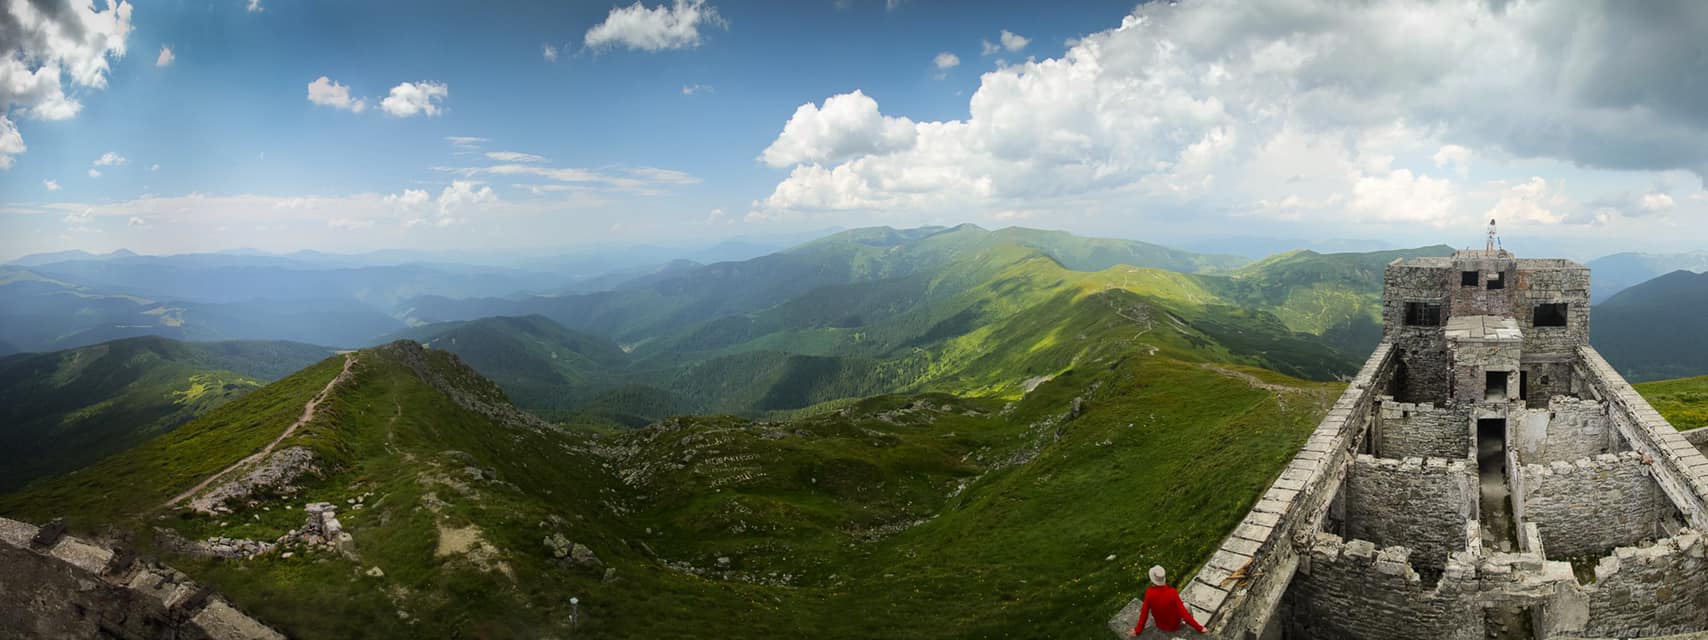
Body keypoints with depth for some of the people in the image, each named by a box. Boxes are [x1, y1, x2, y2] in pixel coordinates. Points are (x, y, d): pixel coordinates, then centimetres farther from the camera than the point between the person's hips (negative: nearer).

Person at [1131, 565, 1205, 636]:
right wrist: (1199, 628, -13)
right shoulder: (1172, 593, -33)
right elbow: (1184, 613, -26)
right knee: (1186, 605, 24)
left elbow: (1144, 612, -18)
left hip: (1160, 625, 1)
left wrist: (1138, 630, -4)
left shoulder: (1149, 592, -29)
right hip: (1175, 626, -1)